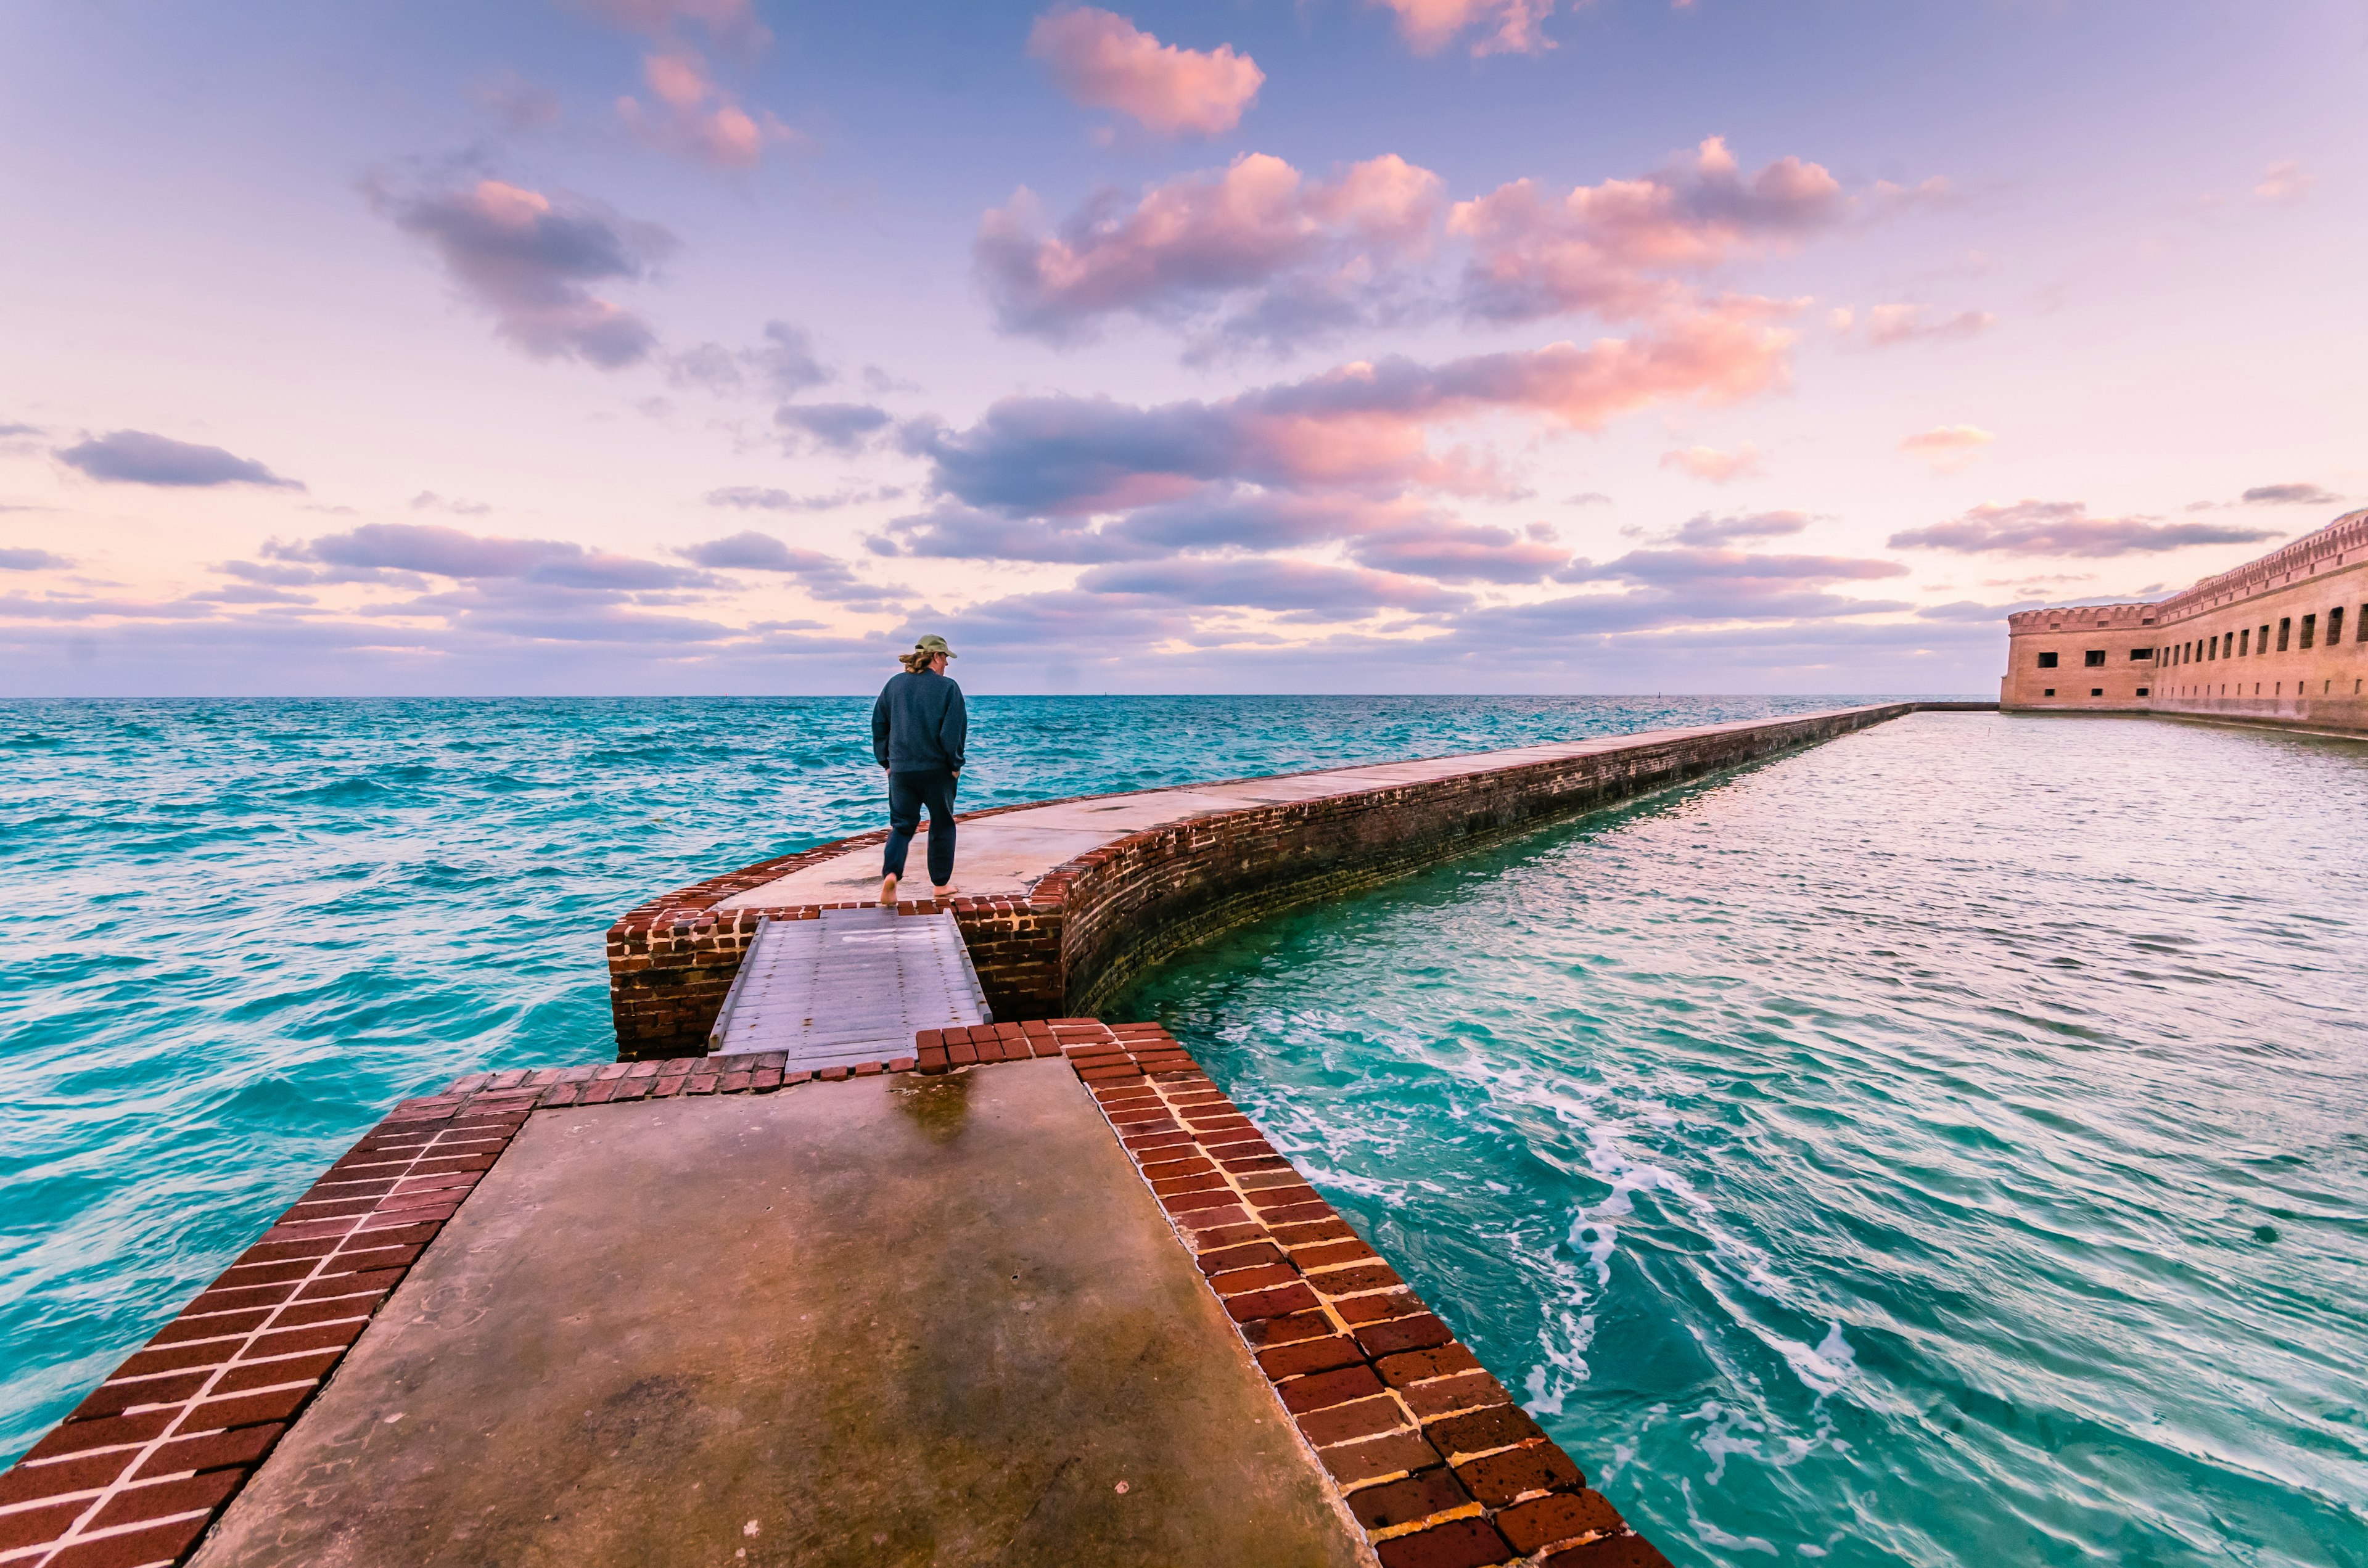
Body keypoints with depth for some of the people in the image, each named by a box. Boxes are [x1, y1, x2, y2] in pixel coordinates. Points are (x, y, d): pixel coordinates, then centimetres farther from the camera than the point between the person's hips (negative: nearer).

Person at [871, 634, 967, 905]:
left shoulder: (895, 684, 6)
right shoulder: (948, 688, -7)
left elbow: (879, 724, 9)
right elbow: (954, 731, -10)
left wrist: (886, 761, 16)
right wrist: (956, 765, 2)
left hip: (900, 768, 3)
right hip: (937, 769, -3)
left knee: (902, 824, 10)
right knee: (942, 825, 13)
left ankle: (891, 873, -15)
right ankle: (941, 884, 20)